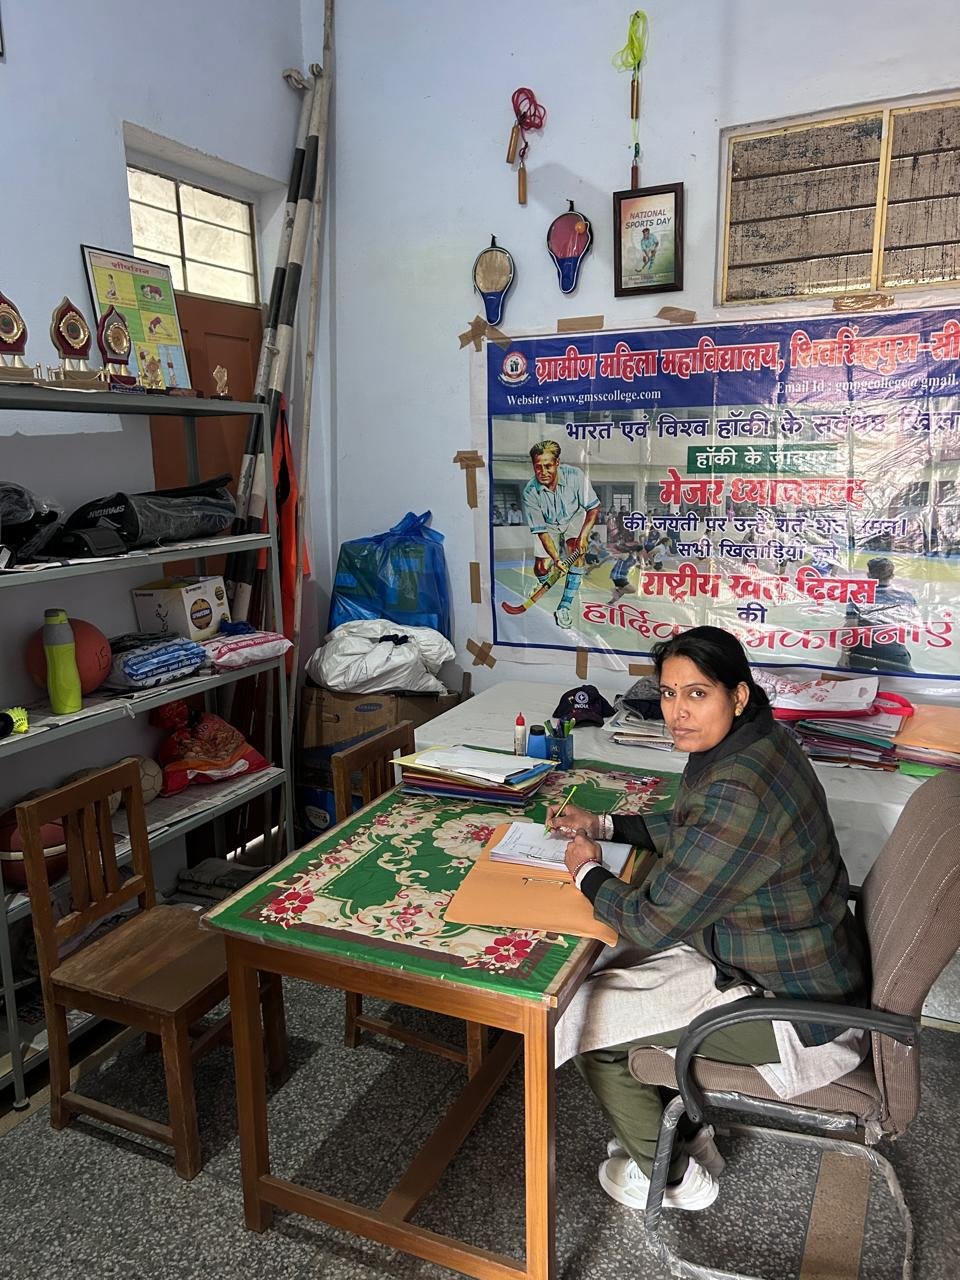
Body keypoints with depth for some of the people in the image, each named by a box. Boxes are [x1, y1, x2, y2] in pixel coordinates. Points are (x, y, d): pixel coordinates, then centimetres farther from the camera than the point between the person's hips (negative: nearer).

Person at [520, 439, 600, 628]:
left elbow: (593, 508, -17)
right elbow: (541, 530, -23)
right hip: (549, 525, 0)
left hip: (575, 518, 0)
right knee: (542, 568, -11)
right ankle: (543, 585, 31)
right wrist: (556, 558, -34)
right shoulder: (529, 492, -27)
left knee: (577, 550, -27)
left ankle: (564, 607, -19)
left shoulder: (575, 476, -28)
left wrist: (583, 536, -30)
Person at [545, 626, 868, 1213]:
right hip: (805, 964, 10)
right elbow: (691, 831, 15)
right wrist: (604, 825, 9)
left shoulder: (737, 793, -35)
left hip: (794, 1010, -10)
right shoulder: (756, 740, -3)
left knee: (586, 1017, -3)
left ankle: (673, 1178, 21)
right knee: (613, 967, 18)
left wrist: (588, 870, -9)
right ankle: (687, 1135, 31)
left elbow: (652, 922, -26)